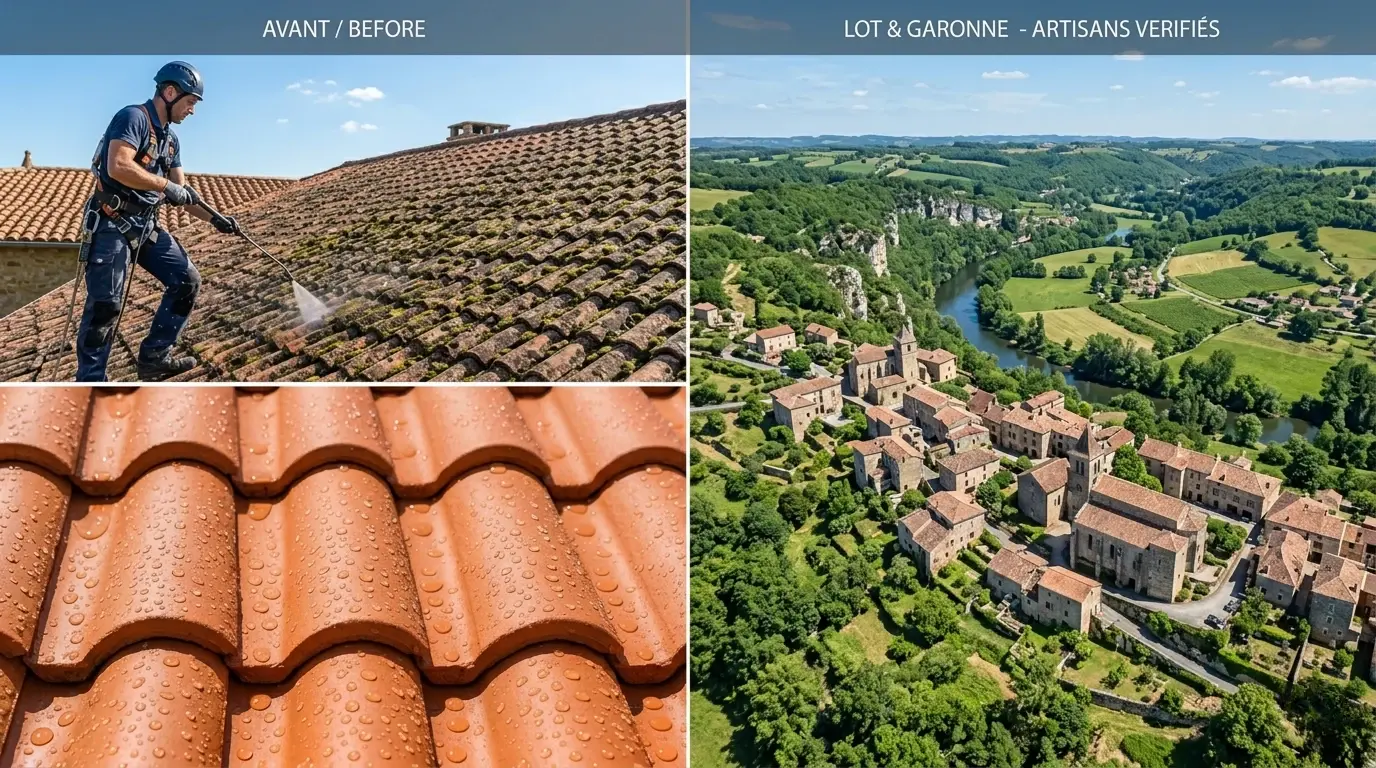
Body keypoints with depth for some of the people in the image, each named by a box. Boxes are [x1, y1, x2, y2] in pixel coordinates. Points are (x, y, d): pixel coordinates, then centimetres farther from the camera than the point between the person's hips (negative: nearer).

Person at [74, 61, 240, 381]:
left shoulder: (171, 139, 15)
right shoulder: (133, 117, -12)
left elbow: (182, 194, 18)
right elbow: (118, 167, -27)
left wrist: (215, 218, 9)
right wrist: (167, 186, -22)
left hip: (146, 226, 9)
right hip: (113, 225, -9)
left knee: (187, 280, 3)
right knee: (105, 305, -6)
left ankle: (154, 357, 10)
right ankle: (90, 386, 3)